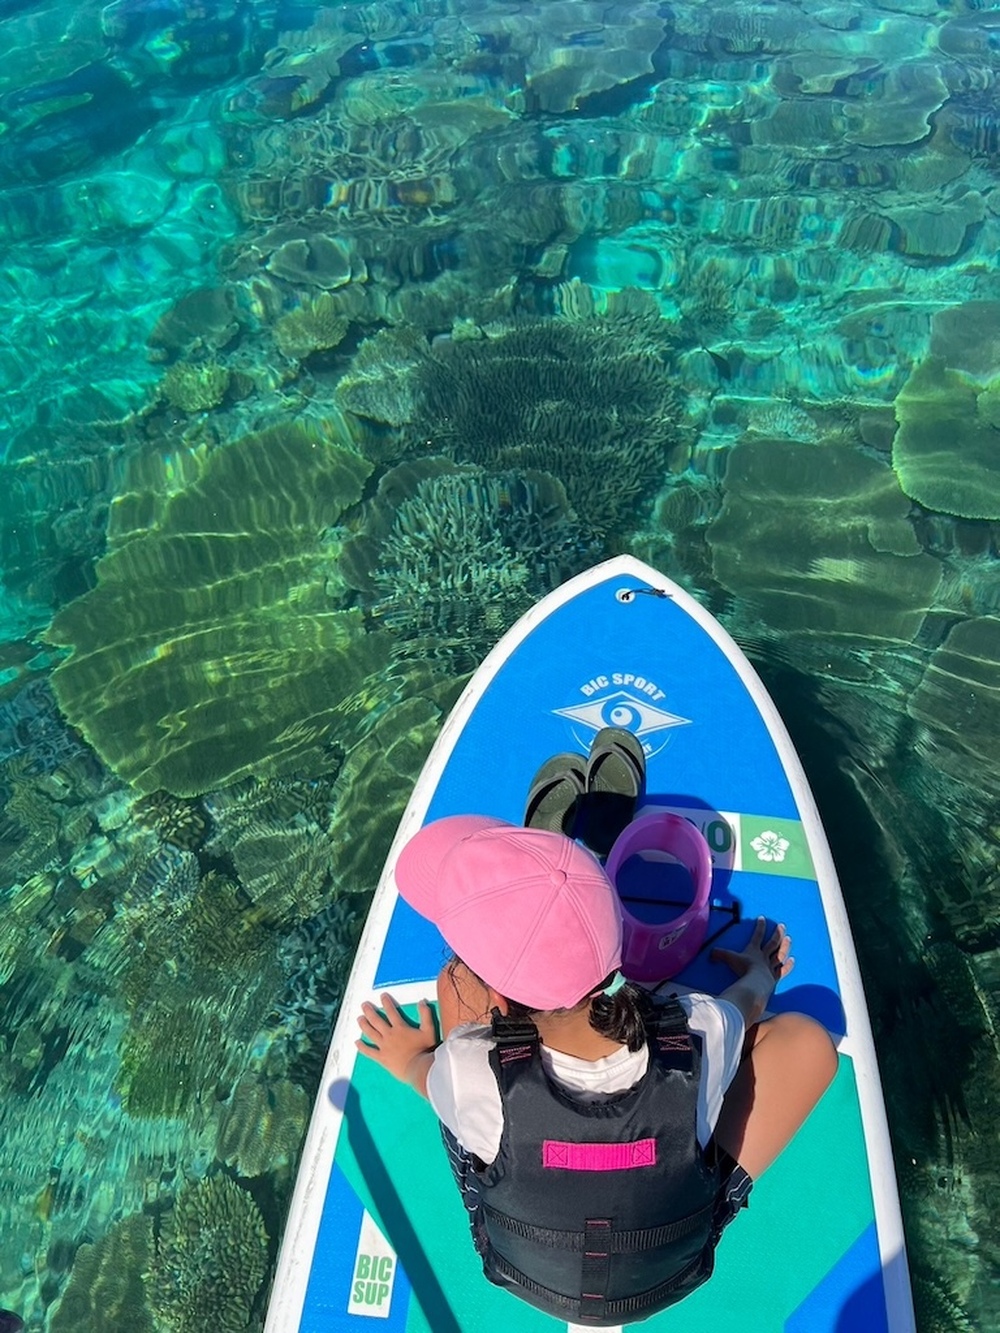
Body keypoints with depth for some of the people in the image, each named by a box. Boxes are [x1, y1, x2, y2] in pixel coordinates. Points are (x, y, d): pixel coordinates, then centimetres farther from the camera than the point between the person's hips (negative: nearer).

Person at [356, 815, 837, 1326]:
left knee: (457, 982, -2)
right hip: (673, 1278, 1)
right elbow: (745, 1005, -8)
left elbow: (432, 1078, -11)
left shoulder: (472, 1077, -39)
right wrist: (760, 976, 16)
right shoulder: (704, 1037, -36)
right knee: (804, 1037, 2)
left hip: (523, 1277, 0)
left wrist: (411, 1062, 13)